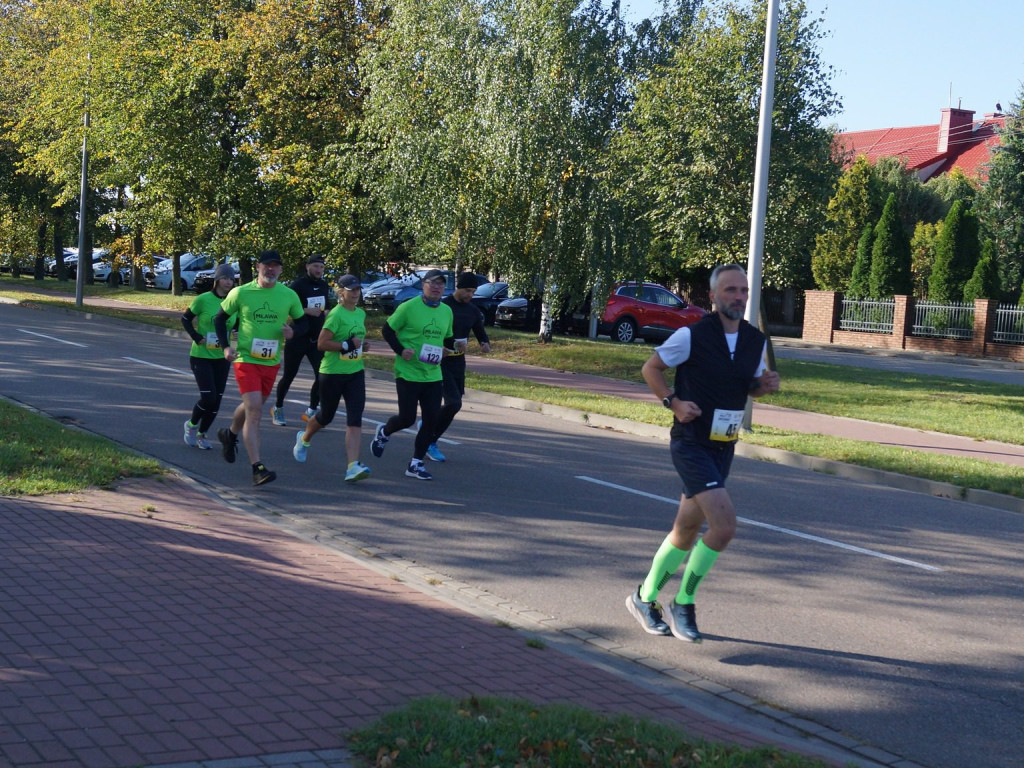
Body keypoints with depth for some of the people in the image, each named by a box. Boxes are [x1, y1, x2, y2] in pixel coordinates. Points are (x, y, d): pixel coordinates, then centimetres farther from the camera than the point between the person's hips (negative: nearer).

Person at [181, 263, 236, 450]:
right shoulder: (203, 299, -11)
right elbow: (185, 319, -1)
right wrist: (197, 337, -14)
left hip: (222, 358, 5)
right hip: (201, 356, -4)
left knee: (216, 400, 5)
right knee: (208, 397, -12)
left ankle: (202, 434, 23)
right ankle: (191, 424, 16)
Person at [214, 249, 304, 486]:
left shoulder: (289, 295, 0)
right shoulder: (240, 293, -5)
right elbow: (220, 318, 7)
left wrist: (292, 332, -10)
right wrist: (225, 346, -4)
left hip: (272, 362, 4)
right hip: (246, 359, -4)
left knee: (251, 406, 20)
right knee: (254, 409, -16)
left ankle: (230, 435, 52)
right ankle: (257, 467, -17)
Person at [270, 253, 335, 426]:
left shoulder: (324, 286, 8)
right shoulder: (298, 285, -11)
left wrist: (326, 312, 3)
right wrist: (307, 311, -25)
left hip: (317, 339, 5)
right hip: (297, 338, -5)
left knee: (321, 375, -7)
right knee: (289, 376, 7)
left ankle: (311, 411, 6)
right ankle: (277, 408, 26)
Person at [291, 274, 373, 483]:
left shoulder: (361, 313, 9)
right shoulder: (336, 314, -15)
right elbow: (322, 343, -20)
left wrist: (363, 346, 6)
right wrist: (348, 345, -23)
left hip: (356, 372, 6)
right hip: (332, 372, -6)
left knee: (355, 419, -8)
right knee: (326, 416, 12)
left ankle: (353, 466, -15)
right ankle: (304, 438, 45)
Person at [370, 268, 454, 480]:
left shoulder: (447, 311, 8)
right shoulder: (409, 307, -10)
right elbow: (387, 330, -4)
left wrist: (446, 350, 1)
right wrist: (401, 350, -15)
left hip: (433, 376, 5)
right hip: (408, 373, -5)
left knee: (431, 420, 0)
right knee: (407, 418, -3)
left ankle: (416, 464, 11)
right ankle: (383, 433, 31)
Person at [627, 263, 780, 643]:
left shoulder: (756, 341, 4)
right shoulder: (691, 336, -13)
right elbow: (650, 368, -2)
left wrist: (766, 385, -4)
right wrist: (673, 402, -15)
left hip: (723, 447, 7)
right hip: (691, 444, -7)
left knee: (687, 530, 15)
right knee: (724, 525, -18)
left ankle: (645, 597, 33)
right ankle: (683, 603, 0)